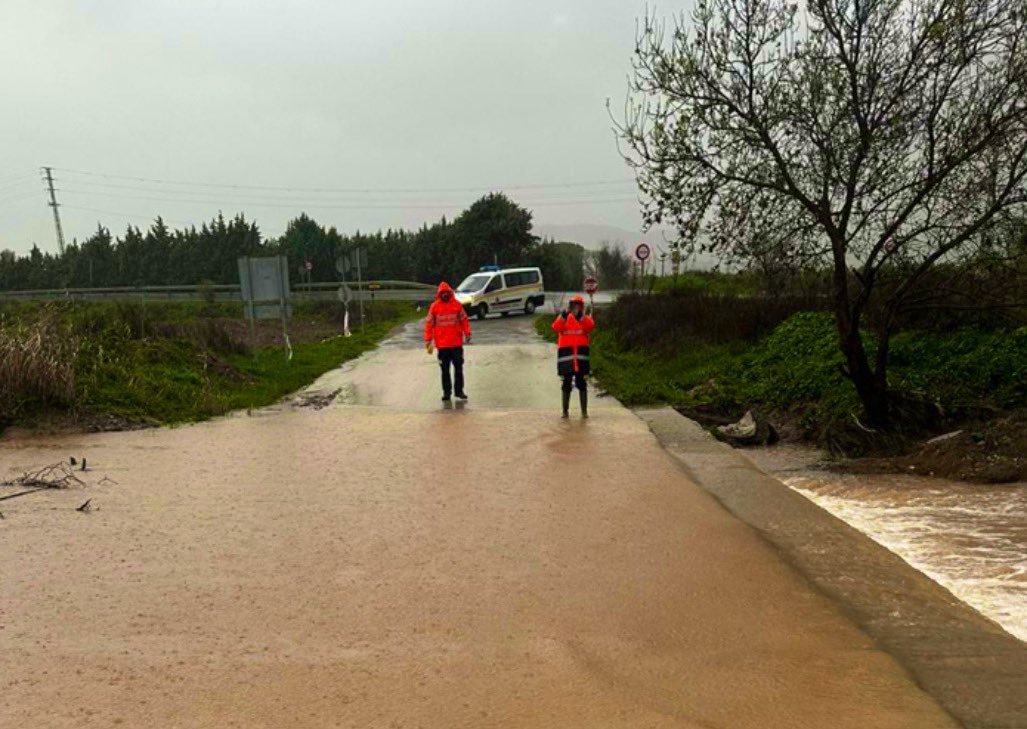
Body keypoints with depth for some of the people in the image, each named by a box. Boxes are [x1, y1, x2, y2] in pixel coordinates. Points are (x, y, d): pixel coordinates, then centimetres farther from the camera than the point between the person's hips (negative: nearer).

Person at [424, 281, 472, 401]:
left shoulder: (457, 305, 0)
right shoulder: (434, 306, -2)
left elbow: (464, 320, 3)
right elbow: (429, 324, 0)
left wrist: (467, 333, -5)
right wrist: (428, 340, -2)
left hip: (456, 343, 1)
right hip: (442, 344, 0)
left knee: (458, 368, 6)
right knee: (445, 370, 6)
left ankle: (459, 390, 15)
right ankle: (446, 392, 13)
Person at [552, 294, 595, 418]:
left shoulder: (586, 318, 8)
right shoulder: (563, 317, 8)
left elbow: (591, 326, -15)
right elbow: (556, 328, -11)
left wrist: (581, 317, -29)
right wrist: (563, 317, -26)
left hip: (581, 353, 0)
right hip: (566, 352, 0)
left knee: (582, 383, 3)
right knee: (567, 384, 6)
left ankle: (584, 411, 8)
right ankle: (565, 411, 13)